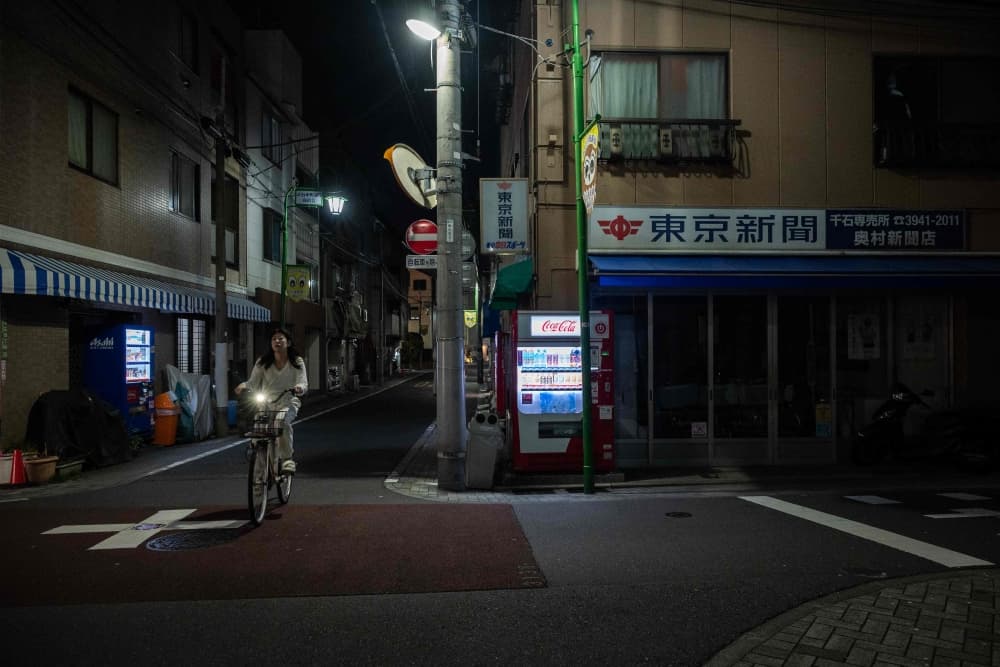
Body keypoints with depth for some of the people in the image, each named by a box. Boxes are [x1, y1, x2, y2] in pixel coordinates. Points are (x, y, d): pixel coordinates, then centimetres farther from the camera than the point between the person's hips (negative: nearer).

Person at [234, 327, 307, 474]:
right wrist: (244, 385, -21)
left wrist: (299, 387, -30)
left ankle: (287, 459, -22)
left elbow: (304, 383, -6)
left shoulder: (297, 362, 2)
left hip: (288, 403, -2)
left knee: (283, 421, -35)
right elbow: (254, 382, 2)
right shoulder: (263, 362, 5)